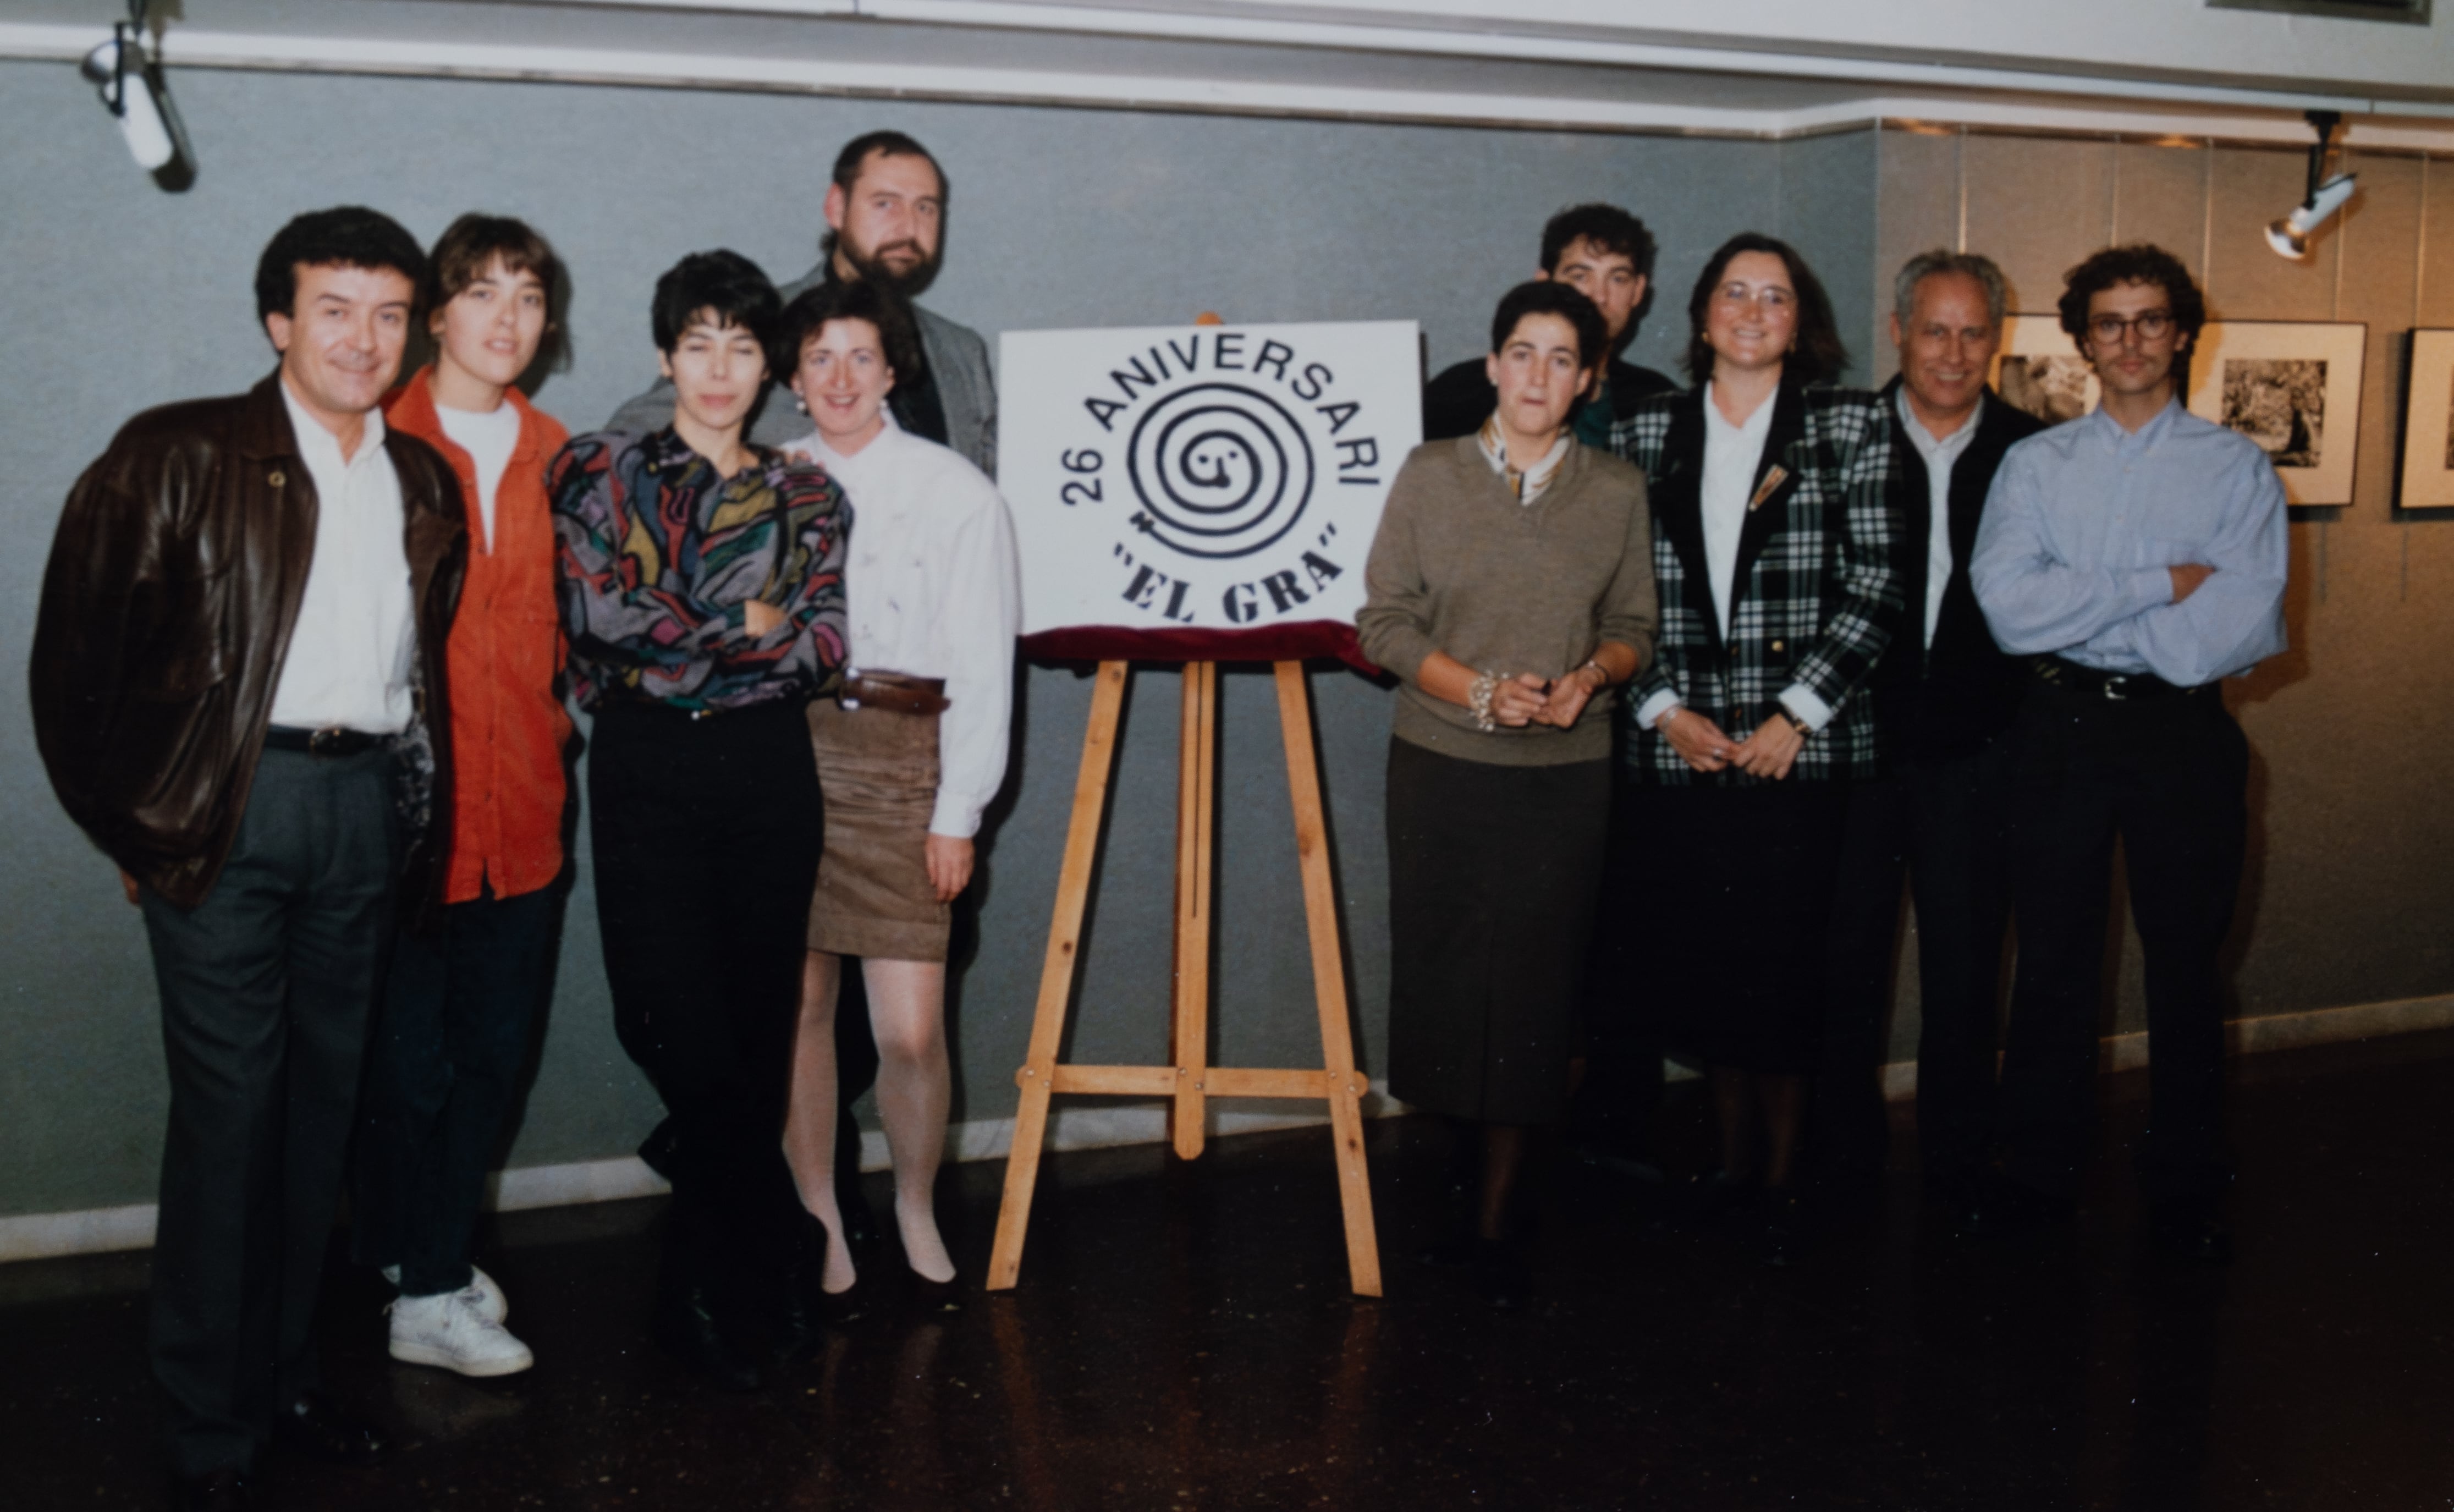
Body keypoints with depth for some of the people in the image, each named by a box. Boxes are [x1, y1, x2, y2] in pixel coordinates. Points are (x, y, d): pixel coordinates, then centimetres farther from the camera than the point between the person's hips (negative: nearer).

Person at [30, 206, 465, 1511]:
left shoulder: (423, 482, 14)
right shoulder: (179, 458, -2)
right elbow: (80, 654, -2)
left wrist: (418, 806, 8)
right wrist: (128, 824, -3)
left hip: (366, 805, 5)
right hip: (231, 806, -4)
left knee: (322, 1107, 11)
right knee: (227, 1112, -1)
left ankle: (285, 1377, 25)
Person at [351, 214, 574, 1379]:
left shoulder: (554, 459, 10)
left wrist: (559, 731, 8)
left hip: (524, 809, 5)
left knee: (492, 1058, 11)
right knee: (407, 1061, 2)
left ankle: (430, 1261, 27)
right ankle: (428, 1293, 16)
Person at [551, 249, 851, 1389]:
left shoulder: (806, 498, 10)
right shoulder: (602, 474, 6)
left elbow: (825, 647, -2)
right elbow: (597, 615, -8)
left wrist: (673, 636, -9)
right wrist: (748, 628, -5)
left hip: (766, 772, 2)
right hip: (645, 772, -1)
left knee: (756, 1036, 4)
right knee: (683, 1030, -7)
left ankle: (714, 1290, 20)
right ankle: (775, 1274, 12)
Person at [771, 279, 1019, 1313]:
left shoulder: (955, 493, 4)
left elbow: (981, 666, 1)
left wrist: (958, 813, -3)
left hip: (898, 759, -2)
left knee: (910, 1031, -5)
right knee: (799, 1006, 5)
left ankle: (916, 1207, 20)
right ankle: (818, 1219, 22)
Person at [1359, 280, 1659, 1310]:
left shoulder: (1618, 491, 6)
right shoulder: (1430, 475, 2)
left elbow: (1636, 627, 11)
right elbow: (1384, 619, -1)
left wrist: (1592, 674, -11)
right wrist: (1479, 692, -15)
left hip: (1563, 774, 1)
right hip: (1440, 763, 0)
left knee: (1533, 989, 2)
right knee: (1440, 974, 3)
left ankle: (1495, 1224, 13)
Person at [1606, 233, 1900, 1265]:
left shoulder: (1851, 426, 5)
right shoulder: (1648, 433, 10)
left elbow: (1875, 588, -1)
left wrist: (1795, 714, -8)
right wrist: (1663, 708, -4)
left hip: (1803, 746, -2)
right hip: (1678, 746, 2)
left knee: (1782, 965, -1)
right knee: (1698, 966, 6)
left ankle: (1782, 1176, 16)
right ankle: (1733, 1156, 25)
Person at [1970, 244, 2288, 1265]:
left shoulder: (2237, 468, 2)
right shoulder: (2037, 464, 5)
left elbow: (2241, 628, -12)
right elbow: (2006, 607, -11)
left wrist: (2078, 609, -11)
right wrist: (2162, 584, -14)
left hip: (2184, 732, -1)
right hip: (2061, 731, 1)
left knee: (2185, 969, 9)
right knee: (2053, 963, 8)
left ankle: (2185, 1193, 21)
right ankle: (2038, 1175, 20)